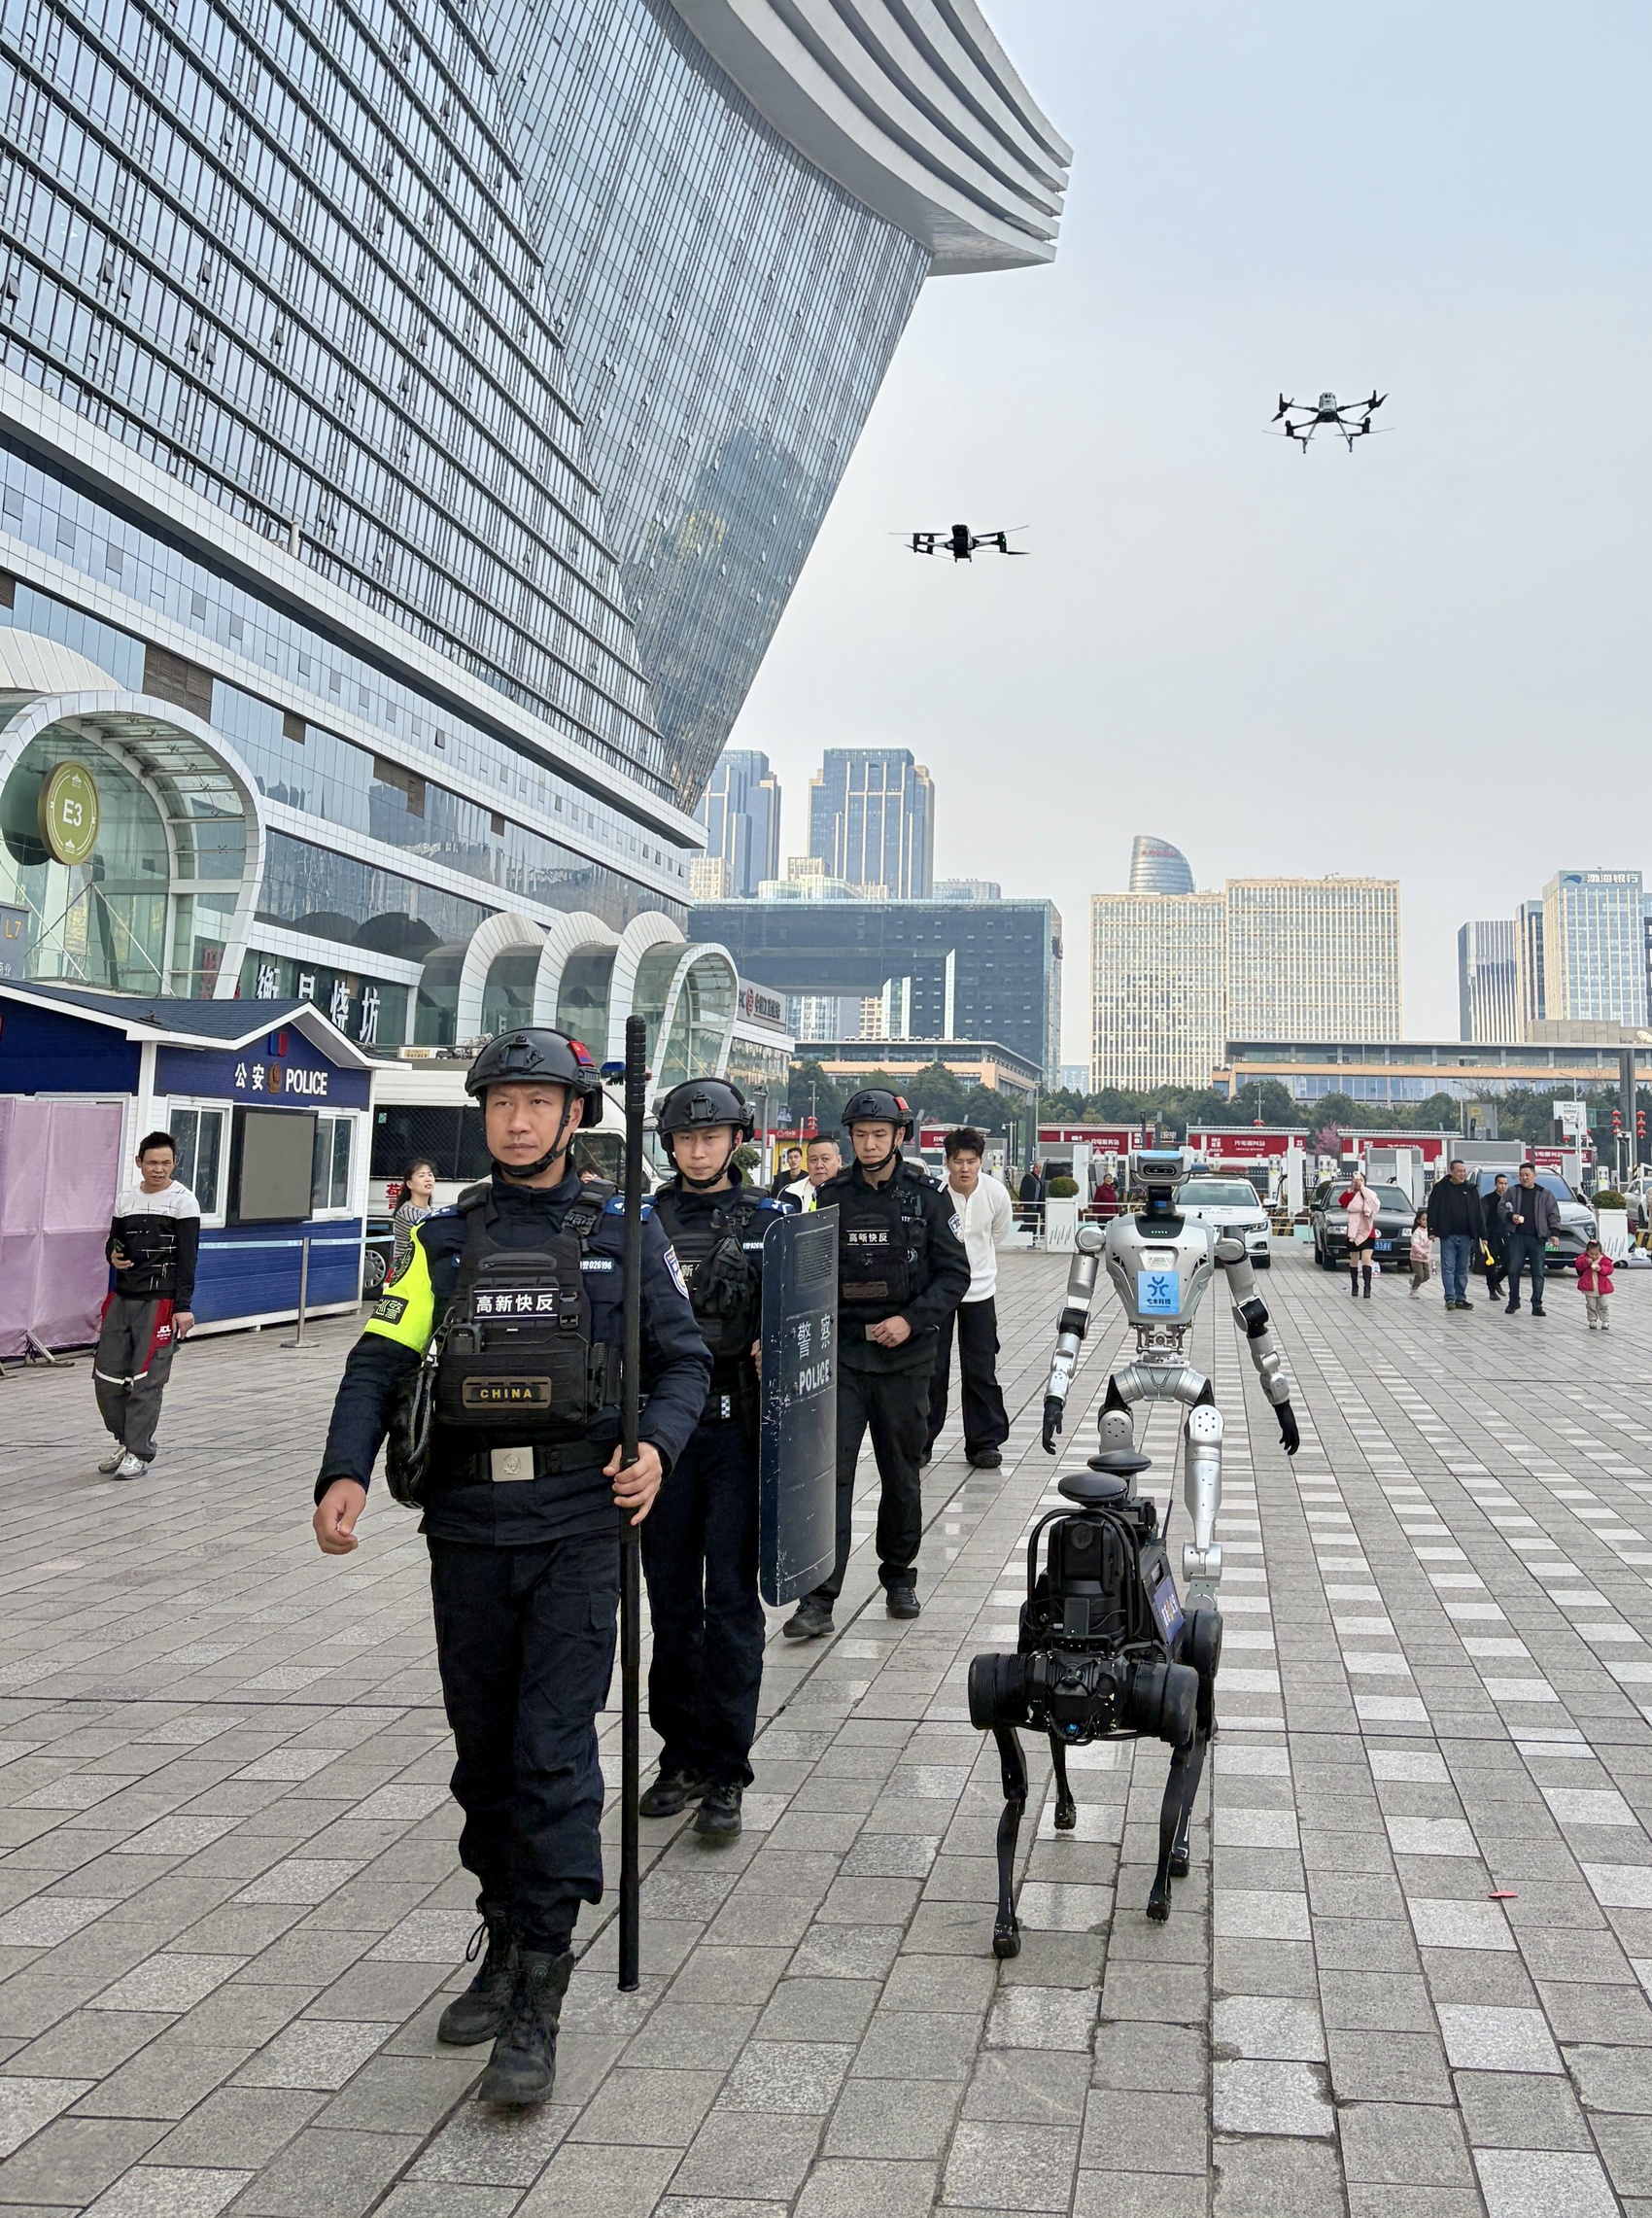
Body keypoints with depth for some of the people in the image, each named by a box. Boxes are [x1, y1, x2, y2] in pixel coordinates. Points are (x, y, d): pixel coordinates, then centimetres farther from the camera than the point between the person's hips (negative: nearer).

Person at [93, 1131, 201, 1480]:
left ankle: (138, 1453, 3)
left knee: (146, 1380, -6)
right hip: (122, 1297, 6)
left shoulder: (183, 1201, -5)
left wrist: (183, 1307, -14)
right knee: (106, 1375, 5)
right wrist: (113, 1256, -2)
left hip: (160, 1300, -5)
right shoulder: (125, 1198, 11)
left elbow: (188, 1257, -8)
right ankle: (124, 1440, 23)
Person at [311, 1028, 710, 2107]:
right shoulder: (445, 1238, 9)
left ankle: (537, 2004, 0)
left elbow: (685, 1359, 7)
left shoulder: (625, 1231, 4)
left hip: (577, 1524, -3)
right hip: (467, 1528, 3)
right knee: (485, 1753, 12)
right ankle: (507, 1943, 31)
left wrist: (658, 1445, -13)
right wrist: (346, 1473, -15)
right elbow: (381, 1361, 1)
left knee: (556, 1754, -7)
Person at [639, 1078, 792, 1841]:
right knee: (671, 1598, 10)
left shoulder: (771, 1218, 4)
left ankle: (725, 1774, 6)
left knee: (731, 1600, -2)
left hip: (740, 1428, -2)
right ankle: (682, 1755, 23)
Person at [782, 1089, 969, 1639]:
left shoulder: (926, 1196, 0)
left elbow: (954, 1274, 0)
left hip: (905, 1356, 0)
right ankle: (819, 1599, -7)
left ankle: (899, 1576, 30)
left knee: (902, 1474, 12)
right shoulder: (833, 1196, 4)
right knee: (830, 1471, -7)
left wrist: (912, 1320, -13)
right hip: (841, 1352, 0)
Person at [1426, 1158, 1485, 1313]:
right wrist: (1432, 1230, -10)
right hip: (1447, 1235, -3)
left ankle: (1460, 1299, 13)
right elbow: (1432, 1210, -2)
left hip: (1465, 1236, 3)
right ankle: (1450, 1298, -3)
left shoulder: (1471, 1189, 8)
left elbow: (1478, 1214, 9)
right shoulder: (1440, 1188, -1)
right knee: (1448, 1268, -4)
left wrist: (1482, 1235, 5)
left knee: (1462, 1269, 8)